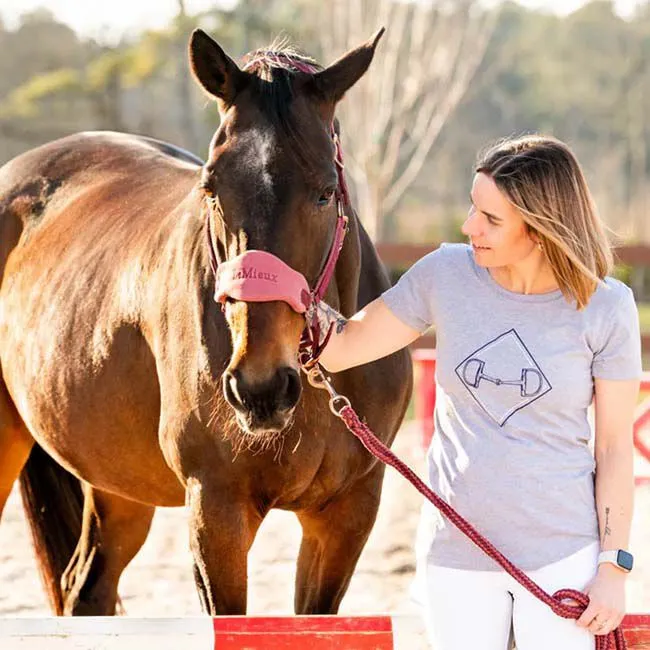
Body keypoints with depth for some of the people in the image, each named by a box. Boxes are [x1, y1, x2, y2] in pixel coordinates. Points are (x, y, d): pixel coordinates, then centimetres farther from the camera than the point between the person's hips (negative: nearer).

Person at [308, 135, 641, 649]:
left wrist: (614, 569, -6)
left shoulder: (606, 307, -9)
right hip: (454, 548, 2)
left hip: (562, 552, -2)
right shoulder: (445, 275, -4)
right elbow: (341, 350, 2)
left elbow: (615, 445, -4)